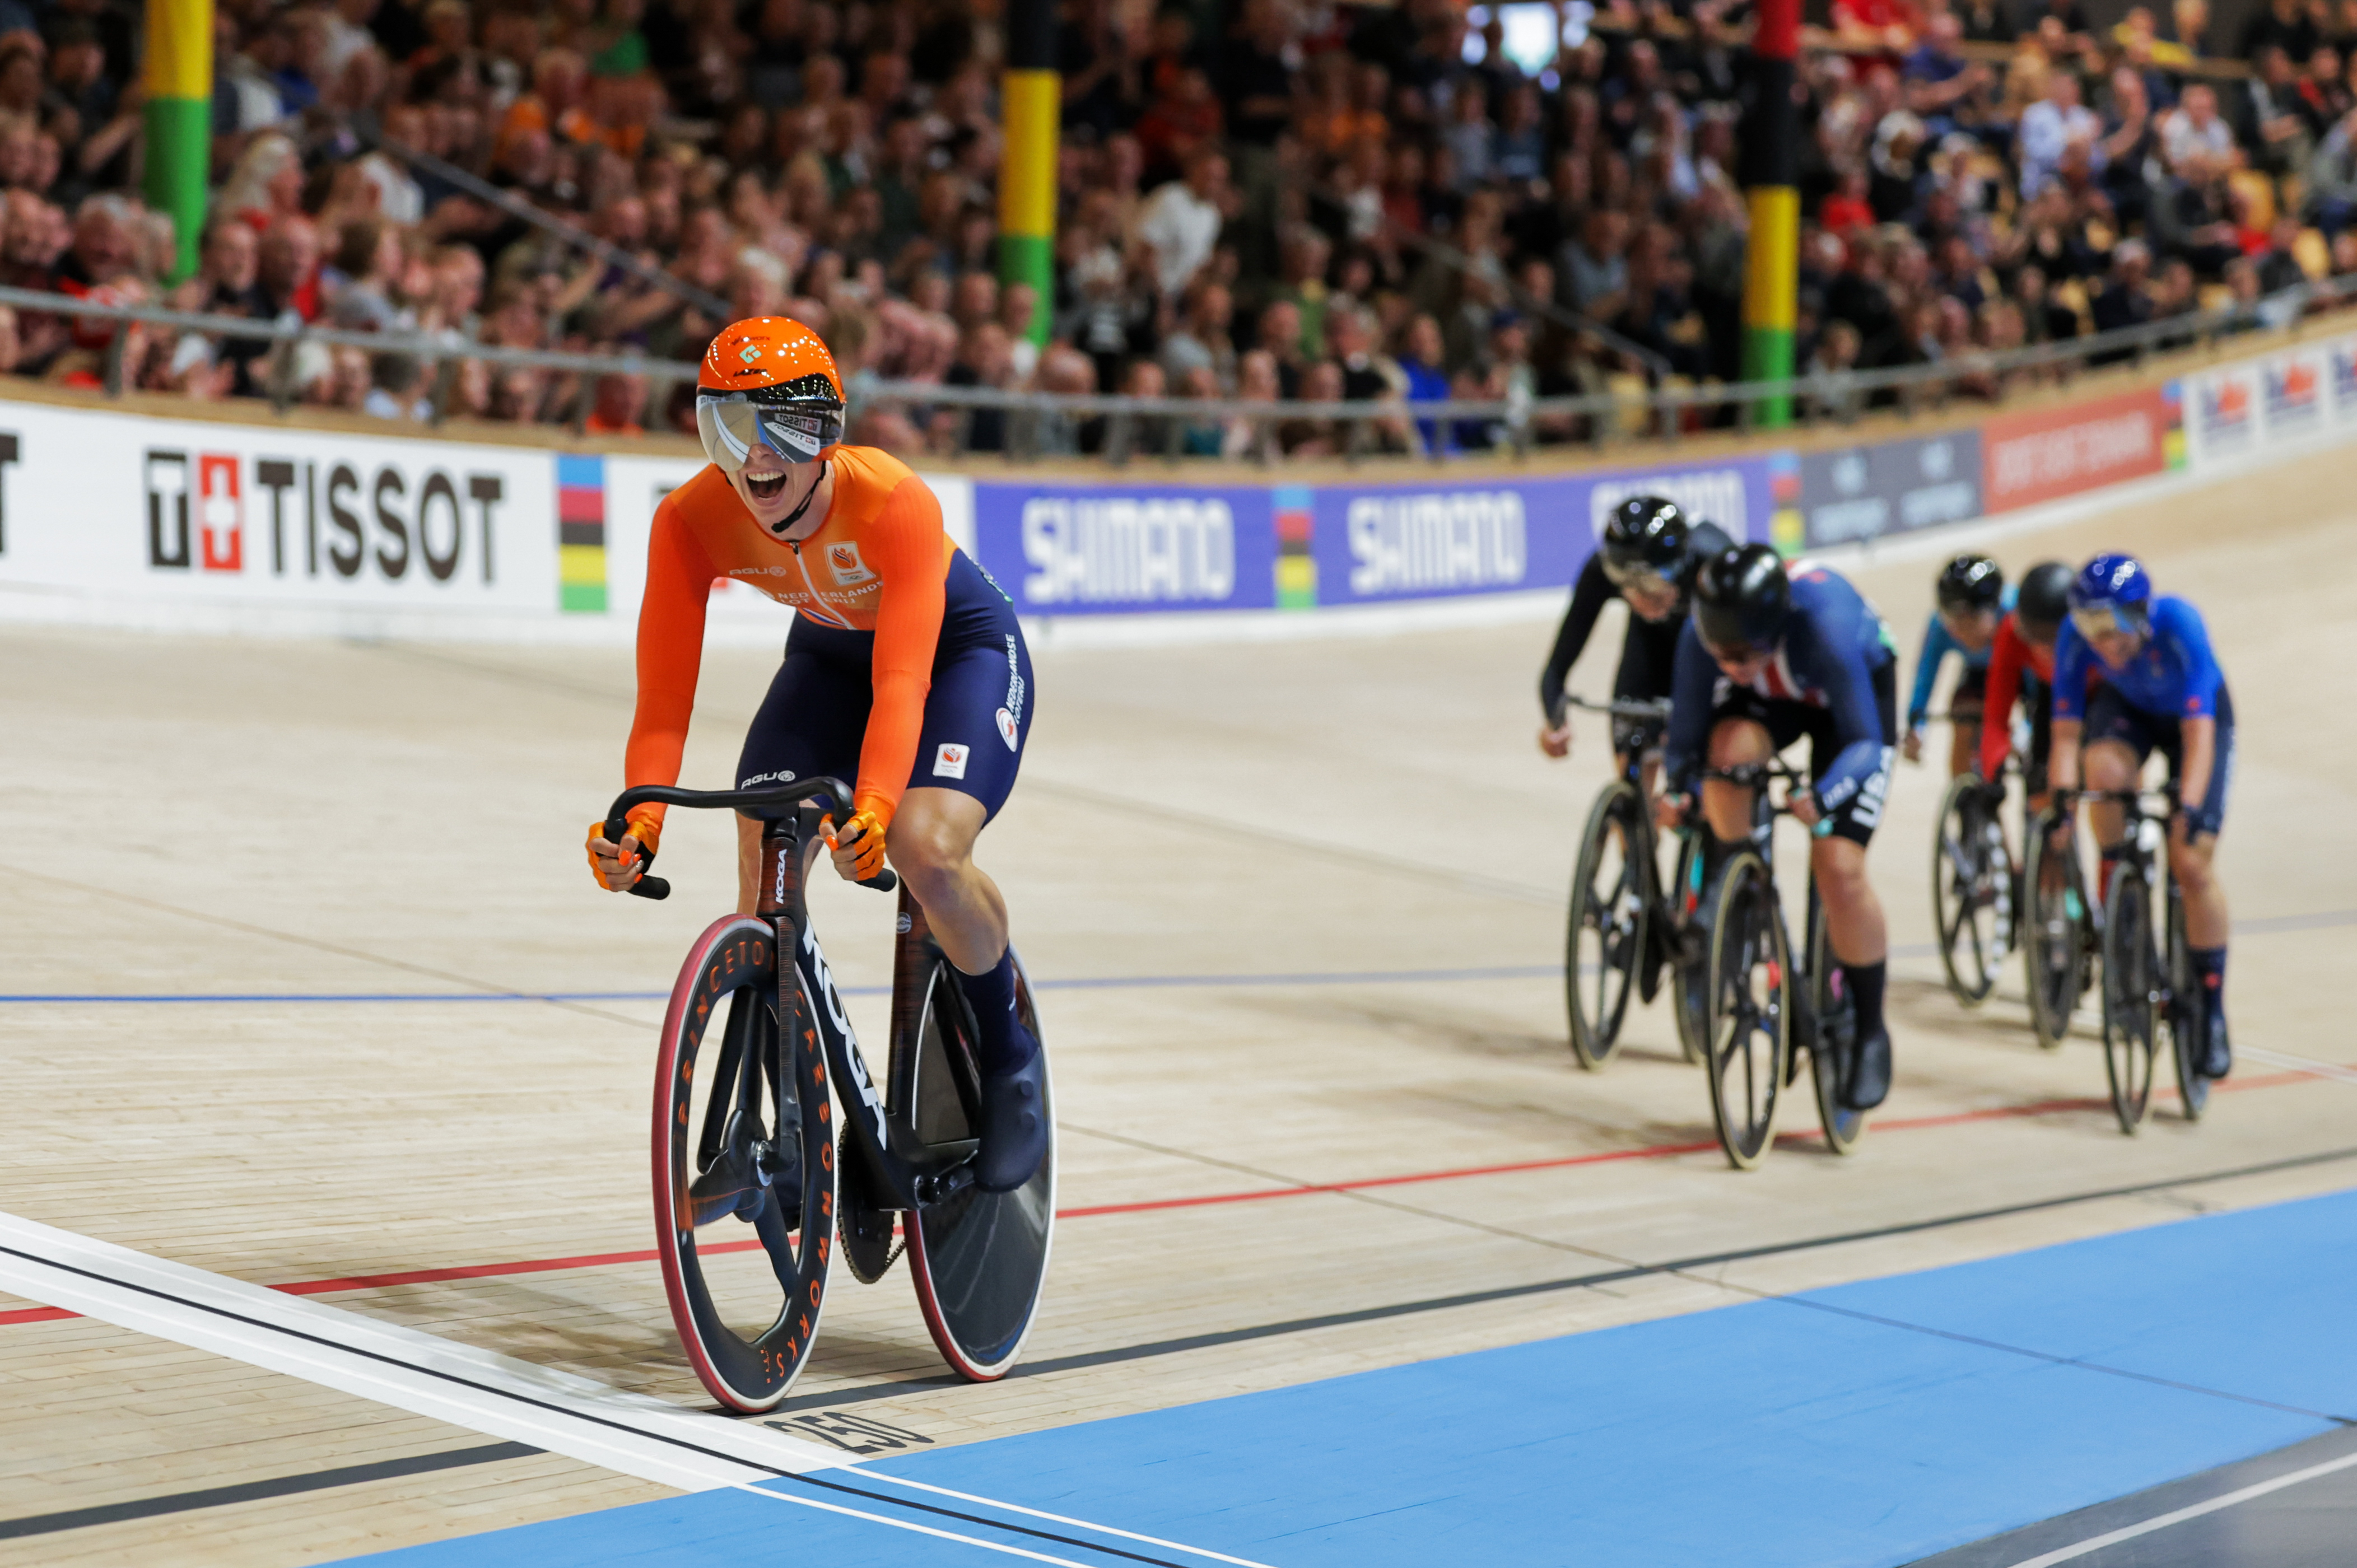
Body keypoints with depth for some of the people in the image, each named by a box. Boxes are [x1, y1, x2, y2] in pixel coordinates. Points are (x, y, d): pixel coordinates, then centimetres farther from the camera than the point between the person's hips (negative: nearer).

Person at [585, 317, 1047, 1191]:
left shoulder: (894, 504, -37)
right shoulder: (690, 521, -26)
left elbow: (901, 681, -45)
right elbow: (664, 702, -29)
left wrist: (873, 809, -61)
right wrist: (638, 828, -46)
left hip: (964, 647, -4)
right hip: (828, 653, 4)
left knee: (926, 850, -29)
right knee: (763, 875, -15)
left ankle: (1009, 1059, -3)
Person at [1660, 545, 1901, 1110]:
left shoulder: (1825, 625, -42)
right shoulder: (1703, 637, -32)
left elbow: (1864, 743, -36)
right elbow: (1686, 736, -20)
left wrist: (1822, 798, -54)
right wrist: (1678, 790, -41)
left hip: (1856, 692, -3)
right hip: (1770, 700, 3)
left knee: (1839, 869, -15)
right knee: (1729, 751, -35)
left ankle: (1871, 1032, 4)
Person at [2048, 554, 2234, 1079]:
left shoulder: (2179, 624, -37)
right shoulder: (2076, 636, -29)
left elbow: (2198, 735, -38)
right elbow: (2066, 731, -24)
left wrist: (2188, 810, -49)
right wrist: (2060, 798, -38)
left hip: (2195, 716, -2)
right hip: (2127, 707, 2)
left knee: (2192, 864, -13)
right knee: (2104, 768, -35)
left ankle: (2213, 1009, 1)